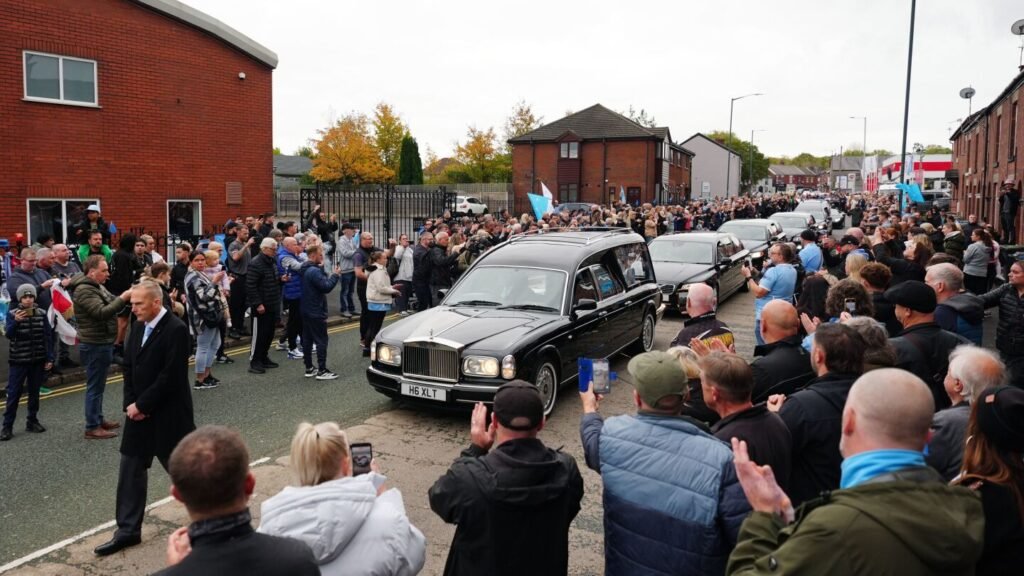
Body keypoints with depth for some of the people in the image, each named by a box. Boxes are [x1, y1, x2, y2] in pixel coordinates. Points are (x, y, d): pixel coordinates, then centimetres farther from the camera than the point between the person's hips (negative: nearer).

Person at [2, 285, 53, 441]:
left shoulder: (42, 313, -1)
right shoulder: (12, 314, -5)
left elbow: (48, 337, 2)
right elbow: (8, 335, -15)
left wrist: (49, 358, -1)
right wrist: (16, 321, -33)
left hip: (38, 360, 2)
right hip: (18, 360, -2)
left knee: (34, 392, 11)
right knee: (13, 393, 0)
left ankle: (32, 421, 23)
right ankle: (7, 426, 5)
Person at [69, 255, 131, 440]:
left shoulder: (98, 287, 13)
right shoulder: (84, 290, -19)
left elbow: (112, 303, 17)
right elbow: (101, 312, -29)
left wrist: (125, 296, 1)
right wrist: (123, 298, -30)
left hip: (102, 343, 10)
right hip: (95, 345, -10)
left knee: (98, 385, 18)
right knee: (95, 387, -3)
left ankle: (98, 419, 29)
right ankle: (92, 427, 5)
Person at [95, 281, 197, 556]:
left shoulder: (176, 330, -19)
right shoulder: (139, 327, 7)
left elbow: (170, 377, -22)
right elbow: (128, 367, 10)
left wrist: (141, 405, -16)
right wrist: (130, 404, -2)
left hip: (167, 414, -7)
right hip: (139, 412, 8)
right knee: (130, 471, 11)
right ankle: (127, 531, 22)